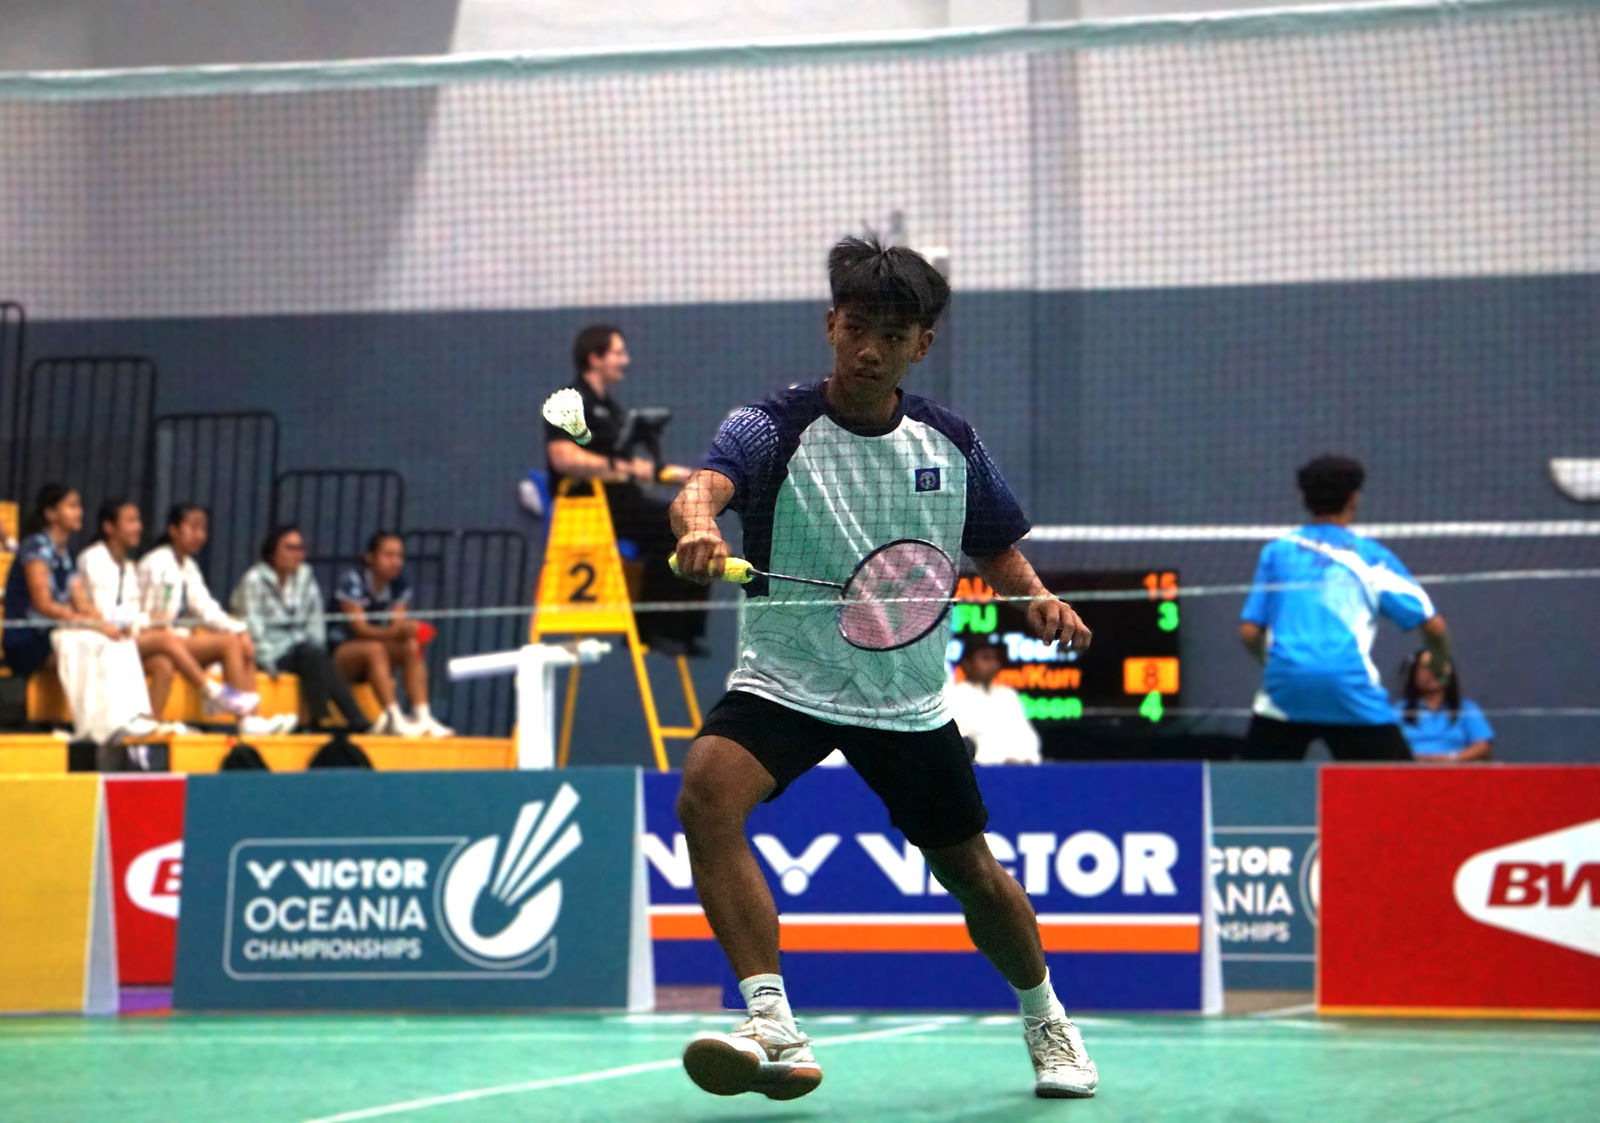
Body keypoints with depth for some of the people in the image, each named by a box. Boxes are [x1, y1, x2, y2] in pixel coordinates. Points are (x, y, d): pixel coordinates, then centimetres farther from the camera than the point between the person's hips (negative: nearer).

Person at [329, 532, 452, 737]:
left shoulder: (399, 585, 2)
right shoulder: (353, 580, -17)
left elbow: (397, 627, -4)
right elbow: (360, 629, -24)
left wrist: (406, 629, -29)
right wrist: (394, 631, -40)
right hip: (335, 652, -6)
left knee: (411, 647, -19)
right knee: (374, 649, -35)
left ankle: (424, 718, -27)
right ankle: (395, 720, -44)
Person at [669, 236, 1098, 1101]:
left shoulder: (951, 445, 1)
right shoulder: (774, 430, -13)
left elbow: (996, 549, 16)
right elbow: (704, 484, -34)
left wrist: (1036, 598, -6)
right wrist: (698, 524, -58)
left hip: (910, 698, 3)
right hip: (785, 682, -3)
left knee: (970, 870, 12)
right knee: (707, 794, -31)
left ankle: (1045, 1020, 42)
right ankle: (775, 1031, -32)